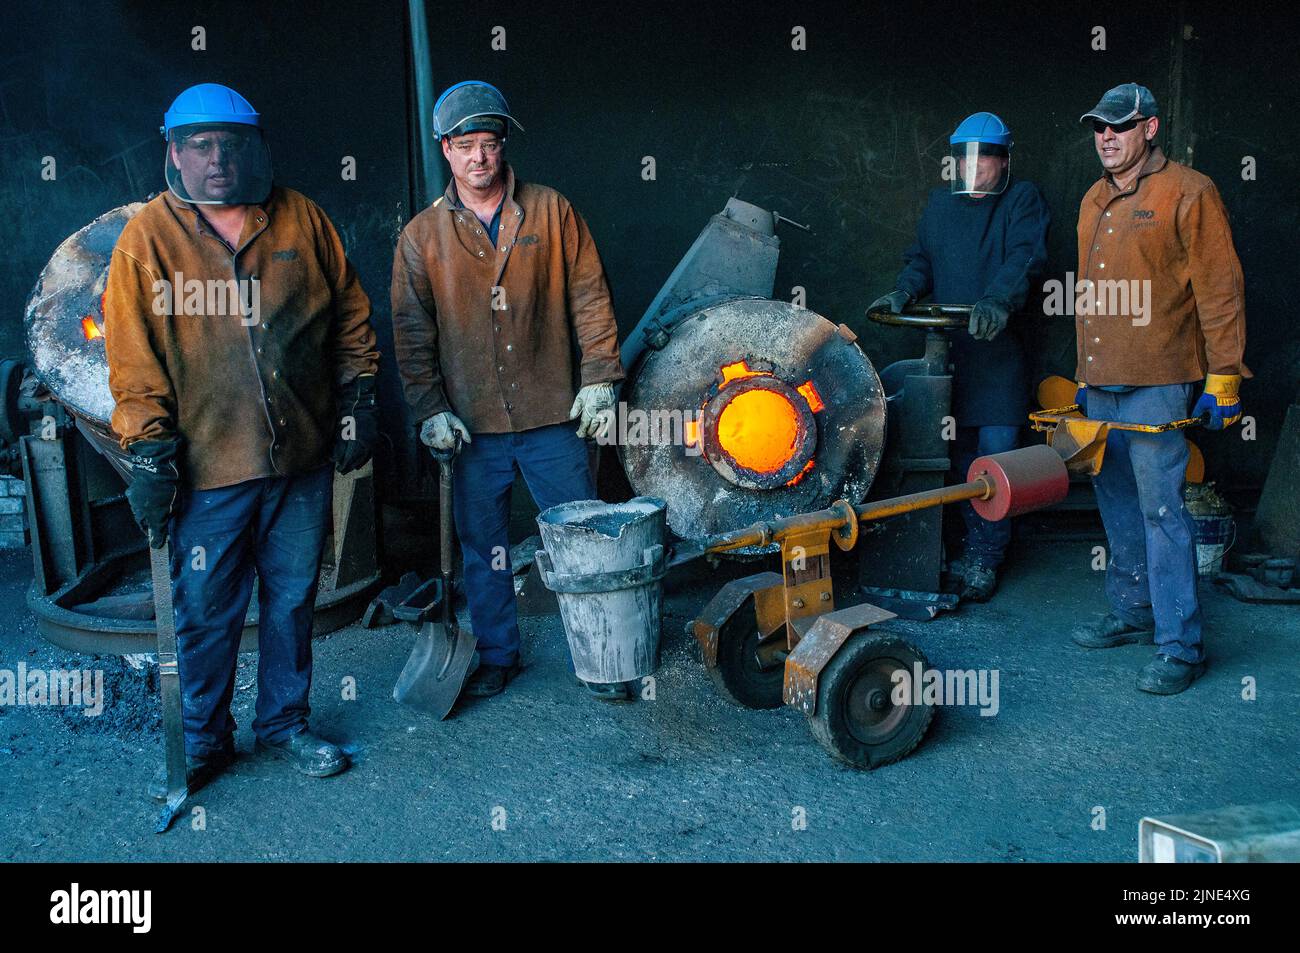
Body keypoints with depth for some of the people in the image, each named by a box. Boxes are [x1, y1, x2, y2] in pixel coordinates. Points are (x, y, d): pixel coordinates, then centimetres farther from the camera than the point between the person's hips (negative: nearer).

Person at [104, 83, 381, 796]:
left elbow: (351, 312, 12)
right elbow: (133, 356, -4)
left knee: (291, 602, 14)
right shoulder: (148, 237, -1)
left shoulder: (299, 218, 5)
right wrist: (147, 453, -8)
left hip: (303, 458, 2)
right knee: (206, 615, 6)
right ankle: (203, 741, 26)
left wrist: (357, 397, 7)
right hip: (207, 466, -2)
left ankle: (285, 724, 32)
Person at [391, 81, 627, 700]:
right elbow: (412, 331, 4)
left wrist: (598, 378, -3)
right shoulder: (421, 236, 4)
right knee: (483, 549, 11)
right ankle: (497, 655, 29)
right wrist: (429, 408, -4)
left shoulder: (551, 211, 3)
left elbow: (589, 297, 3)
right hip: (473, 425, 1)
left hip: (552, 417, -1)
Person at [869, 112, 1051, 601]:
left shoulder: (1023, 199, 2)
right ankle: (975, 546, 22)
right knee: (962, 454, 9)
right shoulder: (940, 203, 17)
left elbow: (1024, 256, -14)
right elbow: (921, 259, 19)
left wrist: (997, 300, -32)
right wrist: (904, 291, -3)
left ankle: (984, 560, 4)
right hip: (947, 348, 5)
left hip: (997, 349, -4)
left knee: (996, 451, -6)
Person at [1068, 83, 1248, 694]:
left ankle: (1180, 645, -2)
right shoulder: (1094, 201, 17)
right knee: (1116, 502, 12)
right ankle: (1132, 614, 26)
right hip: (1102, 383, 7)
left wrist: (1223, 378, -12)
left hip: (1158, 381, -7)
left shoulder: (1188, 193, -5)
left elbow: (1219, 290, -8)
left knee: (1160, 508, -8)